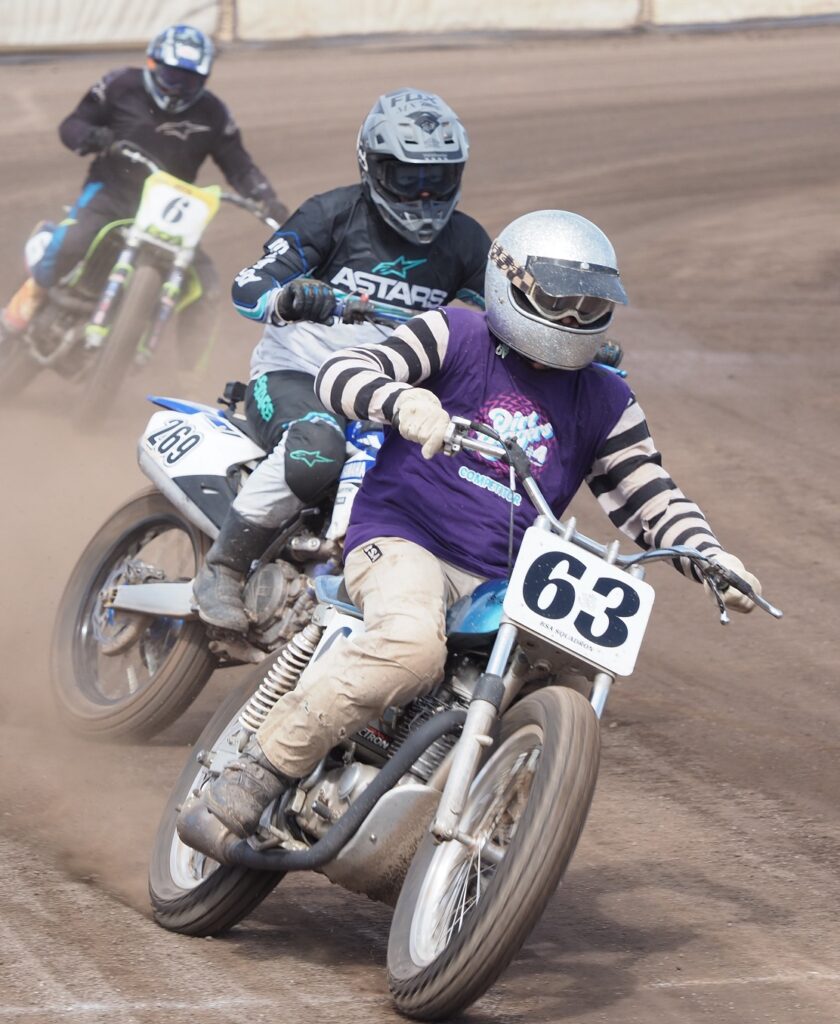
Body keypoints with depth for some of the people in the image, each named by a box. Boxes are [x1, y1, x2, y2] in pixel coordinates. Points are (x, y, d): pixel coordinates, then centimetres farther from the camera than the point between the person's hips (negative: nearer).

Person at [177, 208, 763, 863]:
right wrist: (404, 399, -32)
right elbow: (341, 375, -9)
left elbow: (652, 498, 17)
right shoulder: (454, 338, 3)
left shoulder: (607, 405, 16)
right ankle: (245, 789, -33)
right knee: (410, 645, -37)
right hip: (403, 542, -5)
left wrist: (710, 555, -4)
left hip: (501, 585, 5)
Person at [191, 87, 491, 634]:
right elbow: (248, 287, -11)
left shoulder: (466, 243, 6)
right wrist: (287, 299, -35)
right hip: (295, 374, -5)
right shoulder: (333, 214, -5)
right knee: (317, 449, -37)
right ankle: (223, 568, -23)